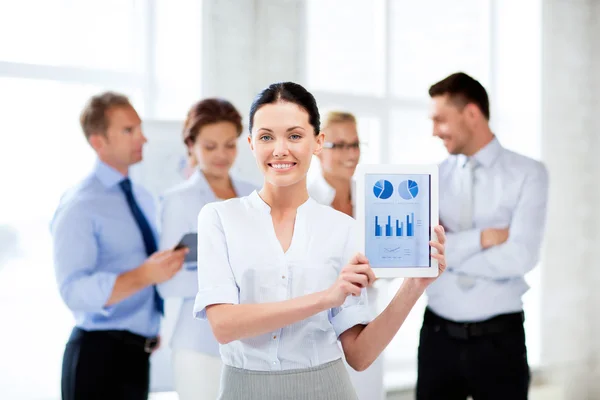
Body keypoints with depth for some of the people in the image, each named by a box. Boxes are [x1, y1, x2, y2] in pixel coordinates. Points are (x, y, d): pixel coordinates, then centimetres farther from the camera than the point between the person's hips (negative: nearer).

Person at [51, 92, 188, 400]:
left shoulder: (142, 198, 11)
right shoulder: (80, 206, -14)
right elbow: (75, 291, -25)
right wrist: (145, 275, -33)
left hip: (137, 354, 7)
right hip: (99, 354, -7)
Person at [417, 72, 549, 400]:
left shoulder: (528, 174, -5)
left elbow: (519, 258, -15)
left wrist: (448, 252, -8)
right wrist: (482, 238, -16)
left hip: (499, 339, -2)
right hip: (438, 335, 3)